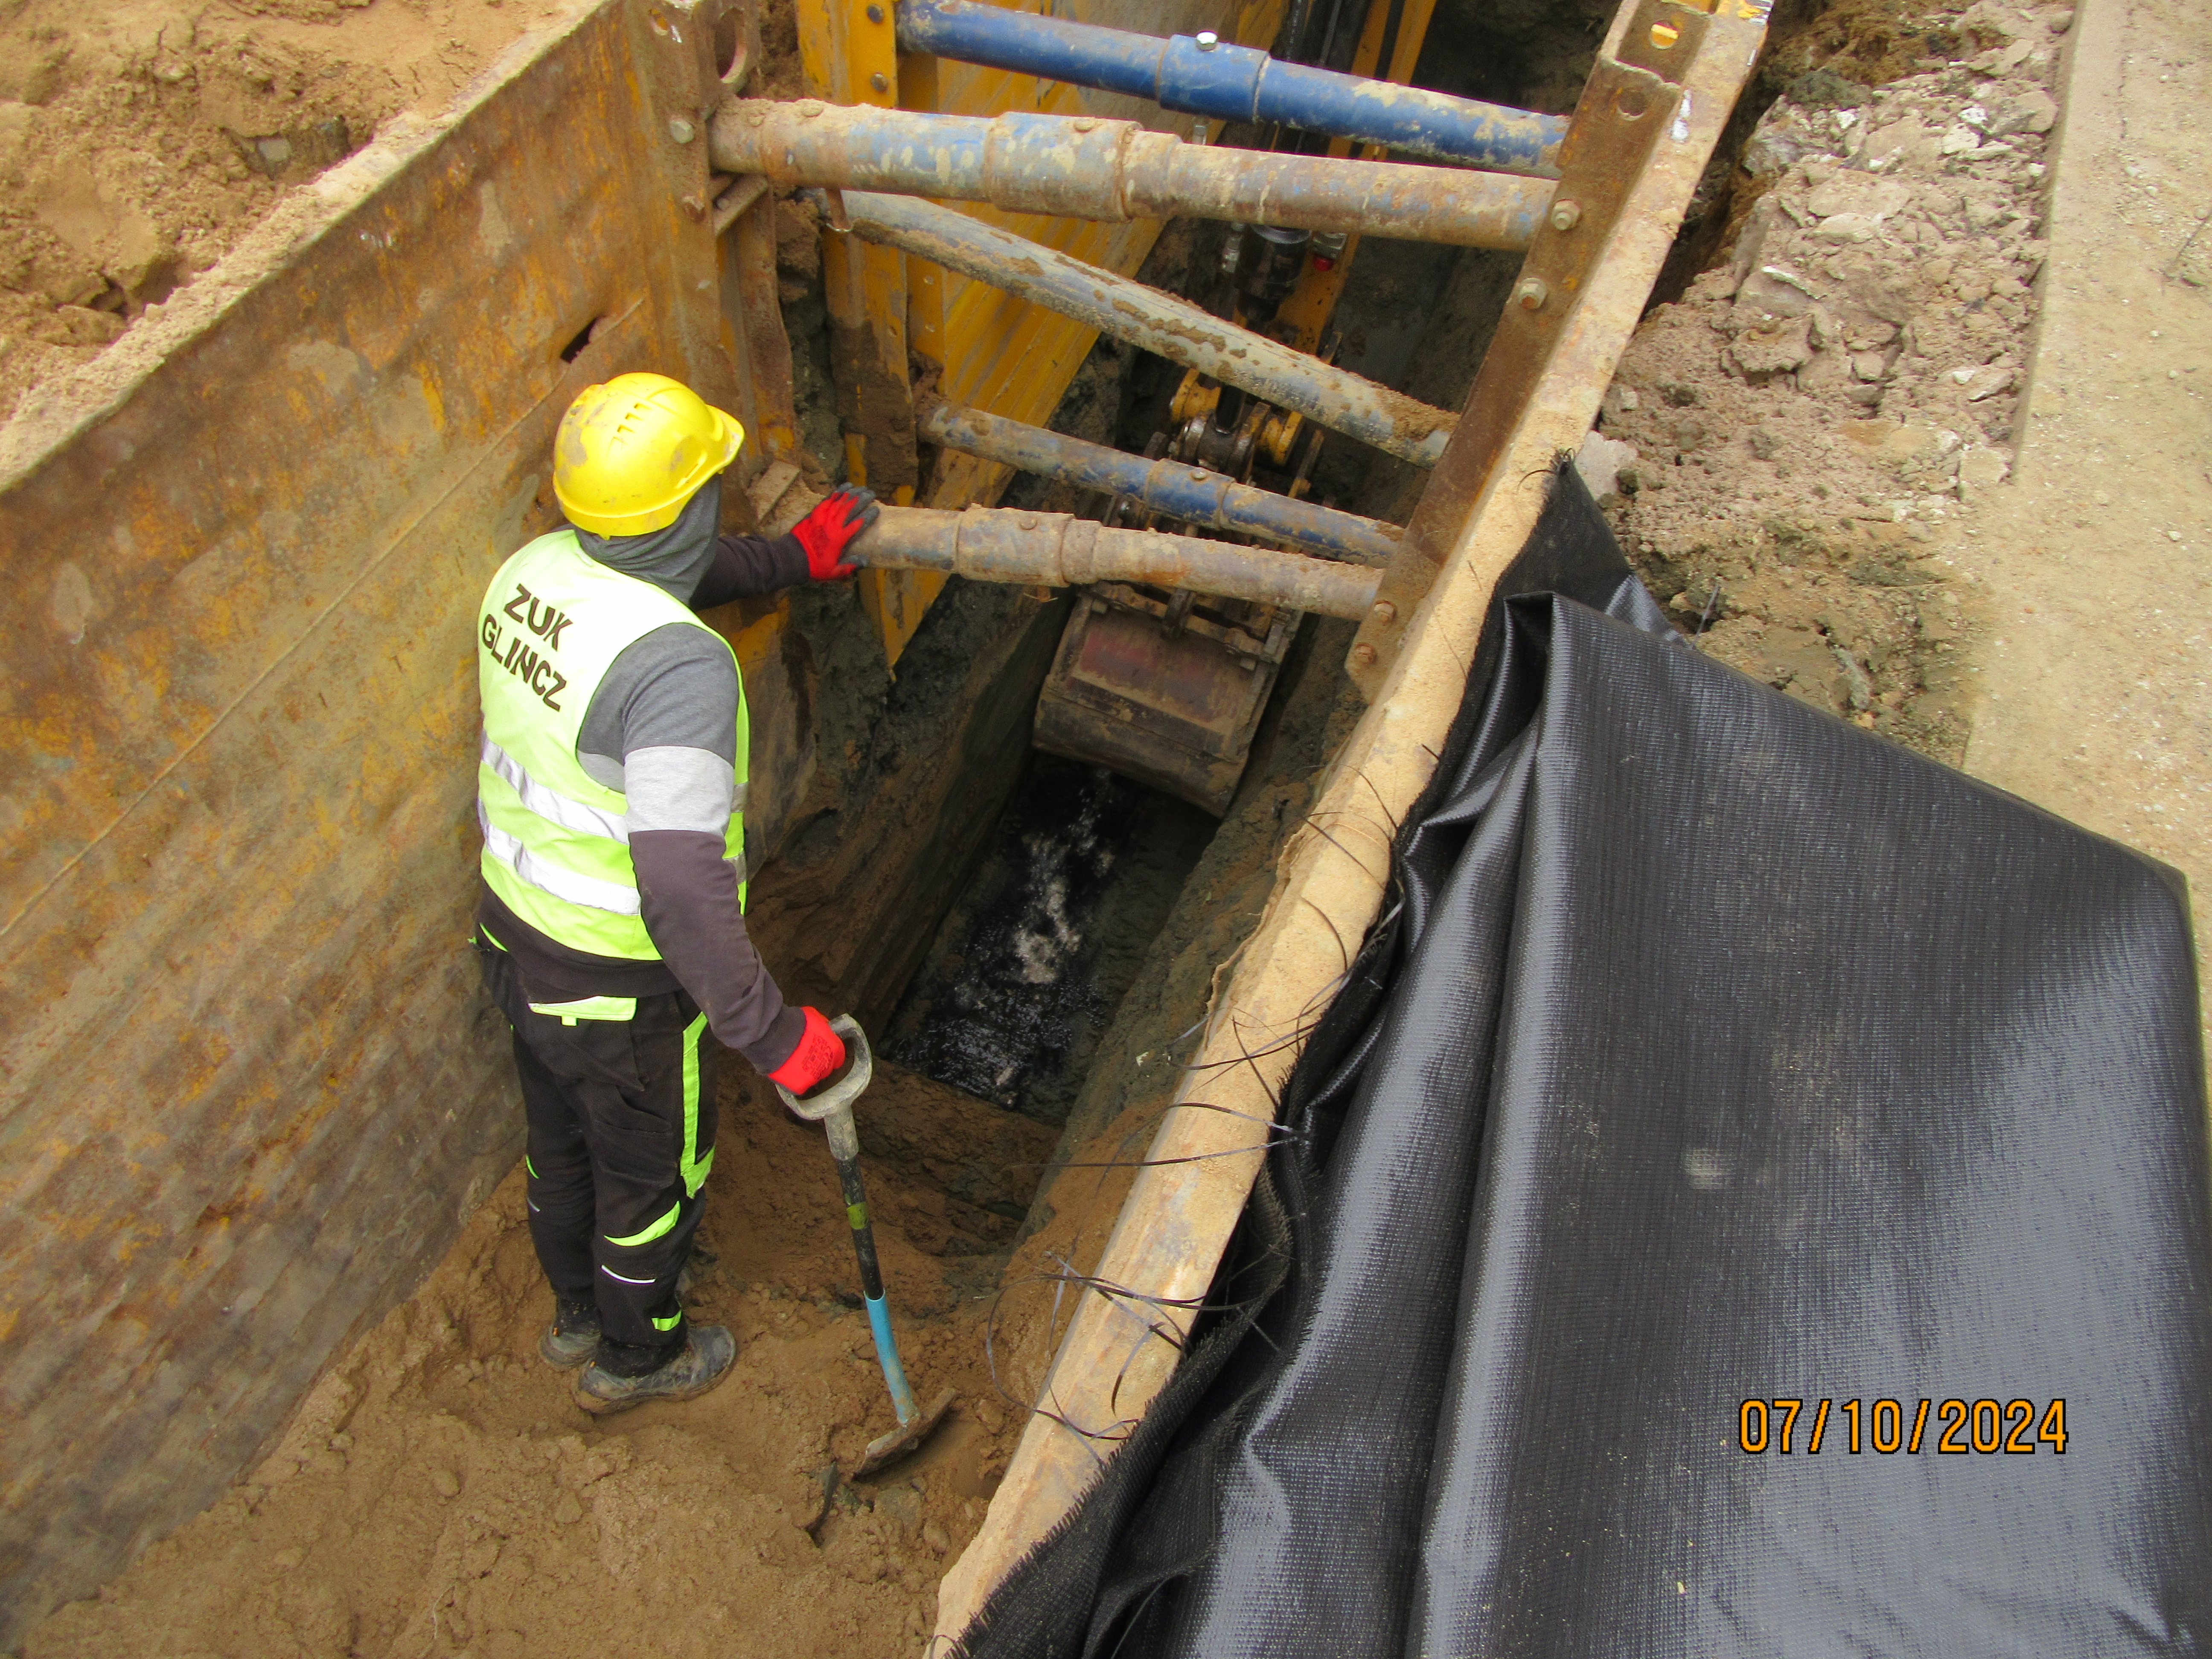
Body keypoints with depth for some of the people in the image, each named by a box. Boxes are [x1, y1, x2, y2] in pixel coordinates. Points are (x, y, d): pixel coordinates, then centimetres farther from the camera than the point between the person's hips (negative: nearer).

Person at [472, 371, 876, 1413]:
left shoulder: (536, 570, -7)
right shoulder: (677, 665, -35)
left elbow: (669, 574, 17)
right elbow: (682, 888, -40)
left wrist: (791, 557, 25)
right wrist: (775, 1035, -34)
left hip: (514, 935, 8)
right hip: (620, 986, -8)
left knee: (561, 1141, 31)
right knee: (654, 1174, 21)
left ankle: (579, 1315, 58)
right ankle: (634, 1357, 48)